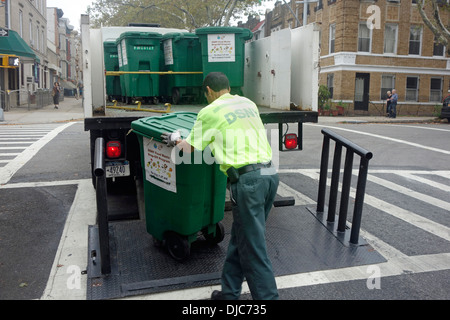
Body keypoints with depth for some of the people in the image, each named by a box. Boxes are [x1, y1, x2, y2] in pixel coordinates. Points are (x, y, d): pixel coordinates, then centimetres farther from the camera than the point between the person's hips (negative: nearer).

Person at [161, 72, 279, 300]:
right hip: (270, 174, 8)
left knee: (253, 249, 3)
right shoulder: (249, 104, 18)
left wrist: (175, 139, 31)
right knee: (240, 239, 18)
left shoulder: (209, 112, 0)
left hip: (248, 179, -7)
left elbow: (189, 150, 10)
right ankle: (230, 292, 30)